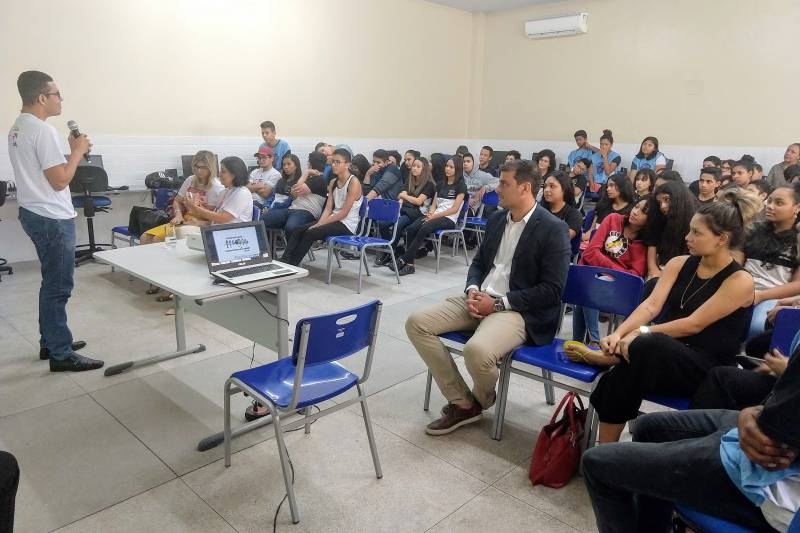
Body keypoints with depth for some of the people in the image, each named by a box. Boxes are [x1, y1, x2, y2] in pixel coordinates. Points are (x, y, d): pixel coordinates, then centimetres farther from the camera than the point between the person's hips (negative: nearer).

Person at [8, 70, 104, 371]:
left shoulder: (17, 128, 13)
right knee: (59, 287, -4)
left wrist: (73, 153, 11)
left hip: (33, 213, 10)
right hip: (52, 219, -10)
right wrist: (78, 151, -9)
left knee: (51, 284, 19)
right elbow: (60, 180, -21)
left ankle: (50, 342, 29)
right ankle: (61, 355, 4)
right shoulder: (43, 131, -19)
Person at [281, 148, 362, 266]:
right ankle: (284, 262, -18)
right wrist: (319, 224, -12)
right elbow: (328, 208, 7)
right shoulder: (333, 182, 13)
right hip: (333, 220, 7)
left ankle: (292, 265, -16)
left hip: (347, 225, -7)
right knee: (299, 230, -12)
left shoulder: (354, 183, -12)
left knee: (310, 233, -24)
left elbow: (344, 212, -16)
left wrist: (320, 225, -17)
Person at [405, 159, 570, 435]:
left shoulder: (553, 229, -10)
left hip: (518, 309, -7)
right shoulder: (496, 219, 11)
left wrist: (498, 303, -18)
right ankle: (462, 403, -2)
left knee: (476, 349, -36)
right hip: (479, 299, 8)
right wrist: (472, 290, -5)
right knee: (416, 322, -8)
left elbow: (551, 290, -14)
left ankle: (481, 399, 4)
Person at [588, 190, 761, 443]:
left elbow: (694, 325, -16)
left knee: (648, 345, -40)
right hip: (663, 353, 5)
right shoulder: (679, 263, 8)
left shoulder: (740, 281, -9)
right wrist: (619, 333, -19)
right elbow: (651, 305, -3)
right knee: (615, 380, -29)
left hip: (707, 370, -4)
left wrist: (642, 333, -22)